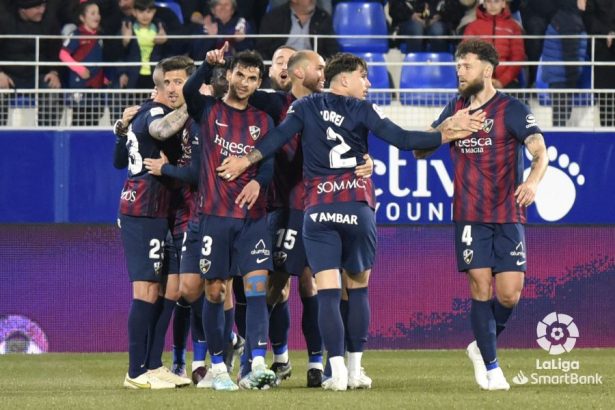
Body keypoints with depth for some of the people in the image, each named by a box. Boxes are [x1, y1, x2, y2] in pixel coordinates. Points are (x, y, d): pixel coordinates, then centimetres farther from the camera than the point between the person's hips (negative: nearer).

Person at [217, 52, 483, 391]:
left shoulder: (305, 107, 9)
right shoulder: (362, 110, 3)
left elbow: (279, 137, -3)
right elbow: (402, 139, -4)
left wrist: (247, 160, 3)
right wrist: (446, 136, 2)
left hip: (318, 210, 1)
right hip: (358, 207, -1)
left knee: (327, 293, -3)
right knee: (358, 289, 11)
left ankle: (337, 370, -13)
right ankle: (355, 370, 11)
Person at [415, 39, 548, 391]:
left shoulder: (512, 109, -4)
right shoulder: (456, 109, 10)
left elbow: (540, 152, -15)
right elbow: (421, 149, 19)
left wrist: (533, 181, -37)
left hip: (508, 216, -2)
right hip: (470, 216, 2)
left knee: (509, 295, -6)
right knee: (481, 288, -6)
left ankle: (483, 346, 22)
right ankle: (491, 367, 5)